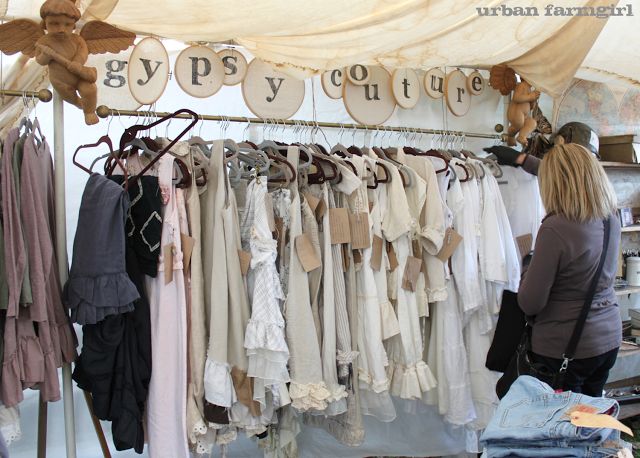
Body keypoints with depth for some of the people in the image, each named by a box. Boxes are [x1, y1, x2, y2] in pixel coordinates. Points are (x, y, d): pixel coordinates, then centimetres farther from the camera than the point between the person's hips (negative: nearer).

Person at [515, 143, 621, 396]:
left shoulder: (555, 229, -24)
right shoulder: (612, 221, -1)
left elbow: (530, 304, -20)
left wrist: (528, 269, 1)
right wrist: (519, 158, 27)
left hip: (563, 348, -7)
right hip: (609, 340, 7)